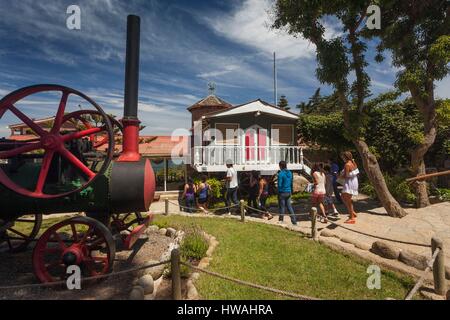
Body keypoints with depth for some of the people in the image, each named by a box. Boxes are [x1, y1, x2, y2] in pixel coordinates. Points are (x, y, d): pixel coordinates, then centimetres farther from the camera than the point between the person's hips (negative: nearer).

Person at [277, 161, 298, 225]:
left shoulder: (281, 174, -15)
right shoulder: (290, 173, 8)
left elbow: (279, 184, -14)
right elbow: (291, 183, 14)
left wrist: (278, 192, -4)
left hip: (282, 193, -6)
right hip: (288, 192, 6)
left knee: (282, 207, 3)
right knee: (289, 206, 11)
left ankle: (281, 220, 14)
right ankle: (294, 221, 10)